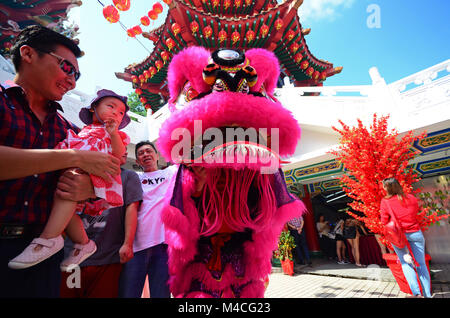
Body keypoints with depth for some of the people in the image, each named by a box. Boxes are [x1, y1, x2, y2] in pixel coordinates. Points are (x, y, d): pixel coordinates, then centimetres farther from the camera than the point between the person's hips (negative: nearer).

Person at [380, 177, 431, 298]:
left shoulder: (385, 201, -10)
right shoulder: (411, 198, 0)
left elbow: (384, 222, -7)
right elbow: (416, 212, 16)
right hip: (415, 233, 3)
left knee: (405, 264, 7)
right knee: (421, 263, 8)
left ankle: (416, 292, -3)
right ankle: (428, 294, 9)